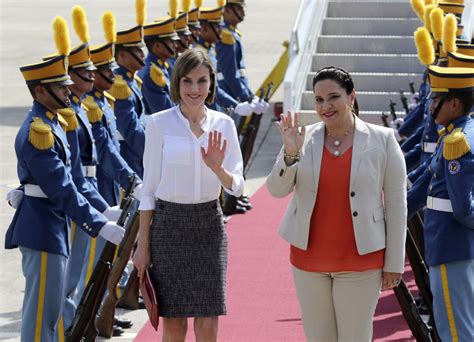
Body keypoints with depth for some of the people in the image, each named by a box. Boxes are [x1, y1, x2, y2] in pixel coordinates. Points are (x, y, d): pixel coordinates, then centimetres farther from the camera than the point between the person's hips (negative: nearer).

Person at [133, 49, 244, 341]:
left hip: (209, 225, 2)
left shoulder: (223, 124, 2)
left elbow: (237, 187, 0)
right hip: (168, 225, -2)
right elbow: (149, 187, 0)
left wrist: (218, 169, -22)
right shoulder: (159, 124, -5)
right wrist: (143, 245, 0)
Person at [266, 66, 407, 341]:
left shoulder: (382, 140, -5)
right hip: (309, 259, 3)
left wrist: (394, 263, -5)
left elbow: (396, 203, -3)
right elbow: (277, 189, -4)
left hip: (360, 262, -3)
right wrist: (290, 153, -22)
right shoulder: (304, 139, 1)